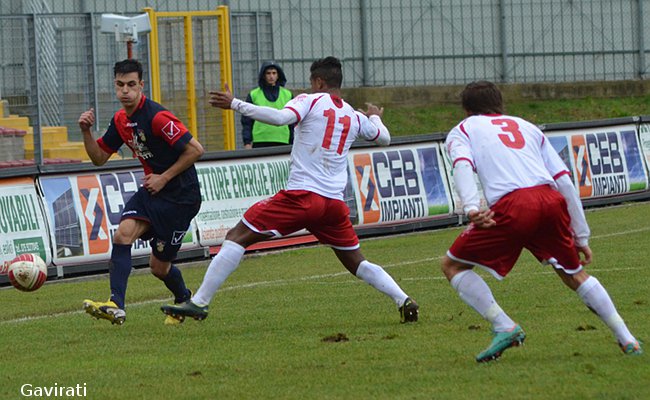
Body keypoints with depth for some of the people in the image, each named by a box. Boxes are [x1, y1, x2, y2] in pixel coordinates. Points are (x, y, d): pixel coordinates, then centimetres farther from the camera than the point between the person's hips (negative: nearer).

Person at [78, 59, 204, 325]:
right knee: (123, 234, -18)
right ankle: (116, 306, -22)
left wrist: (164, 178, -16)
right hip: (150, 192, 7)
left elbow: (195, 150, -20)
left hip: (180, 196, -7)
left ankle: (184, 300, 32)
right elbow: (99, 158, 13)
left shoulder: (157, 117, -21)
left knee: (159, 266, 1)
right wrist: (86, 131, -4)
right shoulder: (121, 120, 5)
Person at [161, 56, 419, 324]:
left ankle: (199, 302, -11)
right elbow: (384, 138, 33)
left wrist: (235, 104, -16)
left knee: (237, 237, -3)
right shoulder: (354, 117, 16)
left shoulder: (310, 101, 1)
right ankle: (403, 300, 7)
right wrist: (375, 118, 56)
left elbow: (281, 117, -19)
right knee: (356, 263, 21)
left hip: (301, 195, -6)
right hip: (334, 202, 6)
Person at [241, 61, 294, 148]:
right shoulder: (253, 95, 7)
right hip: (260, 142, -2)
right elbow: (246, 121, 6)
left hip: (282, 141, 2)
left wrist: (292, 143, 7)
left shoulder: (287, 95, 12)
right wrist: (247, 142, -3)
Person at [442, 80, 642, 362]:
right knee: (574, 274, 25)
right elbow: (565, 181, 25)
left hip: (511, 206, -4)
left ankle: (504, 327, 0)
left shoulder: (462, 130, 23)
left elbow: (462, 166, -2)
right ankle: (627, 340, 20)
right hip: (551, 200, 4)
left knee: (453, 266, 13)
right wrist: (581, 237, 27)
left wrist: (471, 208, -19)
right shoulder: (527, 127, 33)